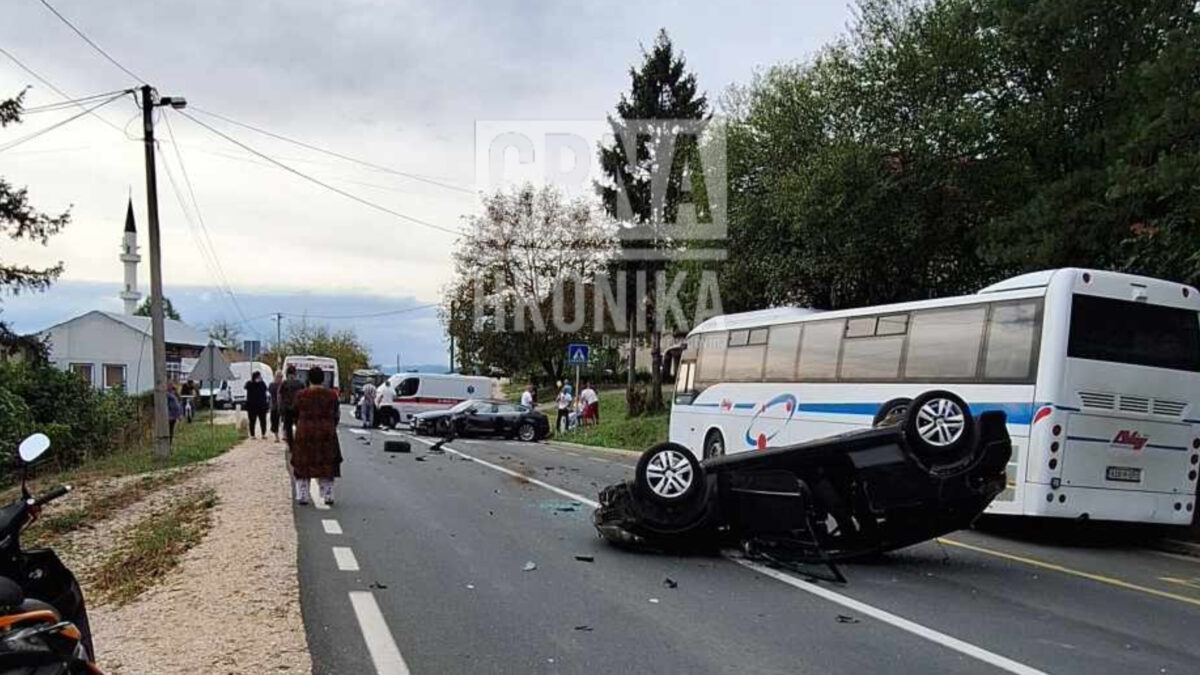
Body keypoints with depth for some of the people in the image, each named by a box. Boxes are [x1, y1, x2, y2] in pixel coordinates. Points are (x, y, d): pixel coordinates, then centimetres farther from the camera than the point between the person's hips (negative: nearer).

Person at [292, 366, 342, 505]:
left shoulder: (301, 395, -5)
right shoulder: (332, 395, -3)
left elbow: (296, 416, 3)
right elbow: (336, 415, 3)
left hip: (305, 434, -1)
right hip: (326, 434, 1)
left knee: (303, 465, 9)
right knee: (326, 465, 10)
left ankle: (302, 496, 8)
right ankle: (328, 496, 10)